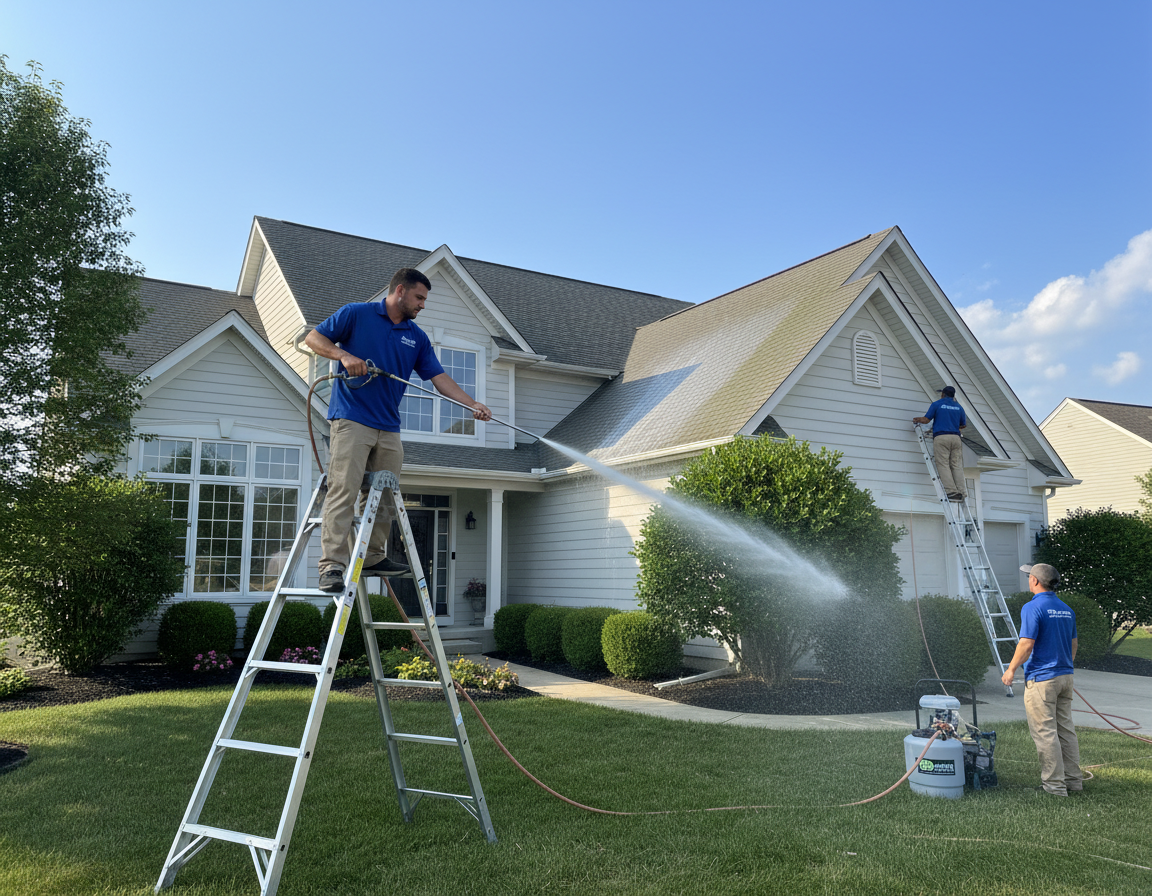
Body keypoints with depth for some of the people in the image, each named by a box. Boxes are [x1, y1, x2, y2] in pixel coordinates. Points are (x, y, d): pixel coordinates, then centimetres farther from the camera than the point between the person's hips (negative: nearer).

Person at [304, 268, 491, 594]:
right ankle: (332, 566, -11)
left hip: (388, 428, 6)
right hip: (351, 420, -6)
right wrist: (344, 355, -15)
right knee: (343, 491, -11)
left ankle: (373, 558, 20)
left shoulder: (417, 337, 15)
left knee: (384, 496, 8)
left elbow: (439, 377, 11)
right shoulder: (357, 314, 2)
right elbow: (313, 338, 2)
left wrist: (472, 403, -1)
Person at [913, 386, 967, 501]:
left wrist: (917, 419, 20)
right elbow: (964, 424, 21)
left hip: (941, 437, -4)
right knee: (957, 465, 4)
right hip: (955, 437, 4)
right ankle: (961, 491, -5)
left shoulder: (937, 404, 4)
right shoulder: (958, 406, 16)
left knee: (943, 464, -6)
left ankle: (951, 490, -16)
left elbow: (926, 420, 1)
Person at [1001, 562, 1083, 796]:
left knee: (1045, 733, -2)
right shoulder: (1067, 609, 10)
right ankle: (1073, 779, 22)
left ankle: (1055, 784, 2)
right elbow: (1073, 645, 18)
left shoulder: (1032, 608, -15)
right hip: (1065, 676, 8)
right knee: (1066, 730, 15)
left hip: (1041, 679, -8)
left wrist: (1011, 670, -9)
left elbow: (1026, 645, -20)